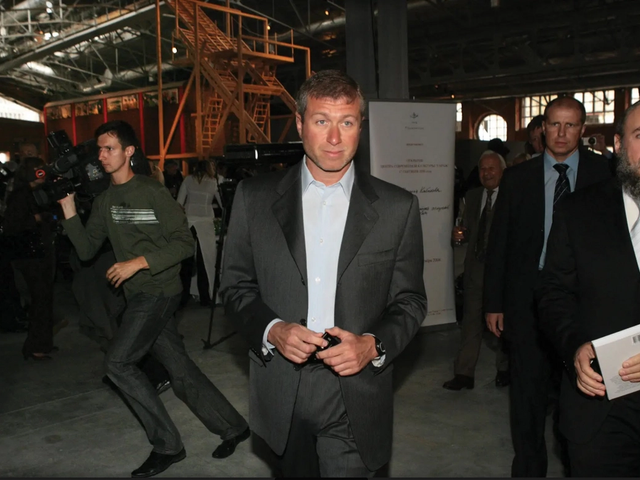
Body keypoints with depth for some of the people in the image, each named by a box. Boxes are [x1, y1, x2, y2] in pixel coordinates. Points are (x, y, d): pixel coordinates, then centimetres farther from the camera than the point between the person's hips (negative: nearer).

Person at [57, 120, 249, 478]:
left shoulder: (153, 192, -11)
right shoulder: (105, 201, 11)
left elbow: (184, 243, -14)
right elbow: (87, 250, 9)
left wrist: (138, 262, -21)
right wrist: (70, 211, -2)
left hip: (159, 291, -7)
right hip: (139, 295, 7)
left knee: (118, 362, -11)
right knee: (180, 369, 9)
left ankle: (167, 445, 2)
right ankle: (232, 427, 24)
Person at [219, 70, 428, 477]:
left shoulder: (397, 207, -3)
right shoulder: (255, 197, -1)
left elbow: (410, 301, 1)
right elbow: (236, 286, 3)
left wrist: (373, 345, -16)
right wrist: (271, 330, -15)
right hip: (282, 394, 2)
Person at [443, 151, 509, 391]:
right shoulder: (472, 196, 11)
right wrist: (459, 235, -9)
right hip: (475, 266, 4)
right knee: (471, 319, 3)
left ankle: (504, 369, 28)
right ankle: (464, 373, 8)